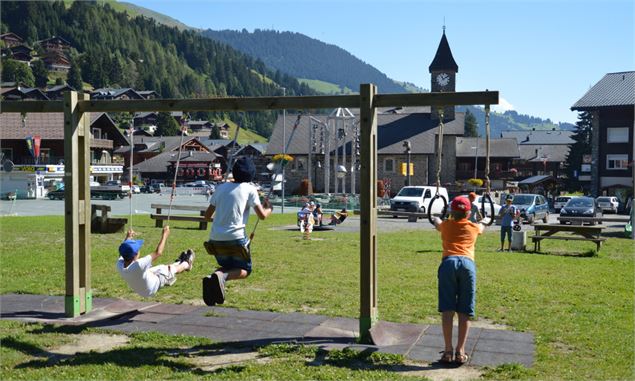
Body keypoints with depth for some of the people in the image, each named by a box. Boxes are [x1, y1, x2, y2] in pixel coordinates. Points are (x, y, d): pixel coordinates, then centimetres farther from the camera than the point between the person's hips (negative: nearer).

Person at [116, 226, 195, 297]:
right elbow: (158, 252, -34)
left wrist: (127, 238, 10)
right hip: (152, 290, -6)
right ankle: (187, 263, 46)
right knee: (171, 268, 16)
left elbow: (122, 254, 0)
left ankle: (179, 262, 53)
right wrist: (164, 235, -22)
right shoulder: (138, 265, -45)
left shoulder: (119, 266, -25)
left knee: (163, 267, 25)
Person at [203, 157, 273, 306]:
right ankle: (222, 276, -17)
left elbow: (207, 215, 16)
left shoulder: (221, 187, 13)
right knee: (245, 270, 15)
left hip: (215, 239, 4)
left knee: (226, 266, 26)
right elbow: (262, 215, -3)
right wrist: (269, 208, 18)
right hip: (236, 238, -4)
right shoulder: (250, 189, 0)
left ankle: (211, 279, -9)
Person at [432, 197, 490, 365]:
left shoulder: (446, 225, 24)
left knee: (447, 309, -1)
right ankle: (460, 351, 1)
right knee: (464, 311, 3)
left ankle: (448, 351, -3)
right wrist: (485, 221, 74)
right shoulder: (474, 227, 24)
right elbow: (482, 226, 50)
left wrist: (436, 219, 74)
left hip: (448, 262, 0)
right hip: (467, 264, 0)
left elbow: (437, 222, 50)